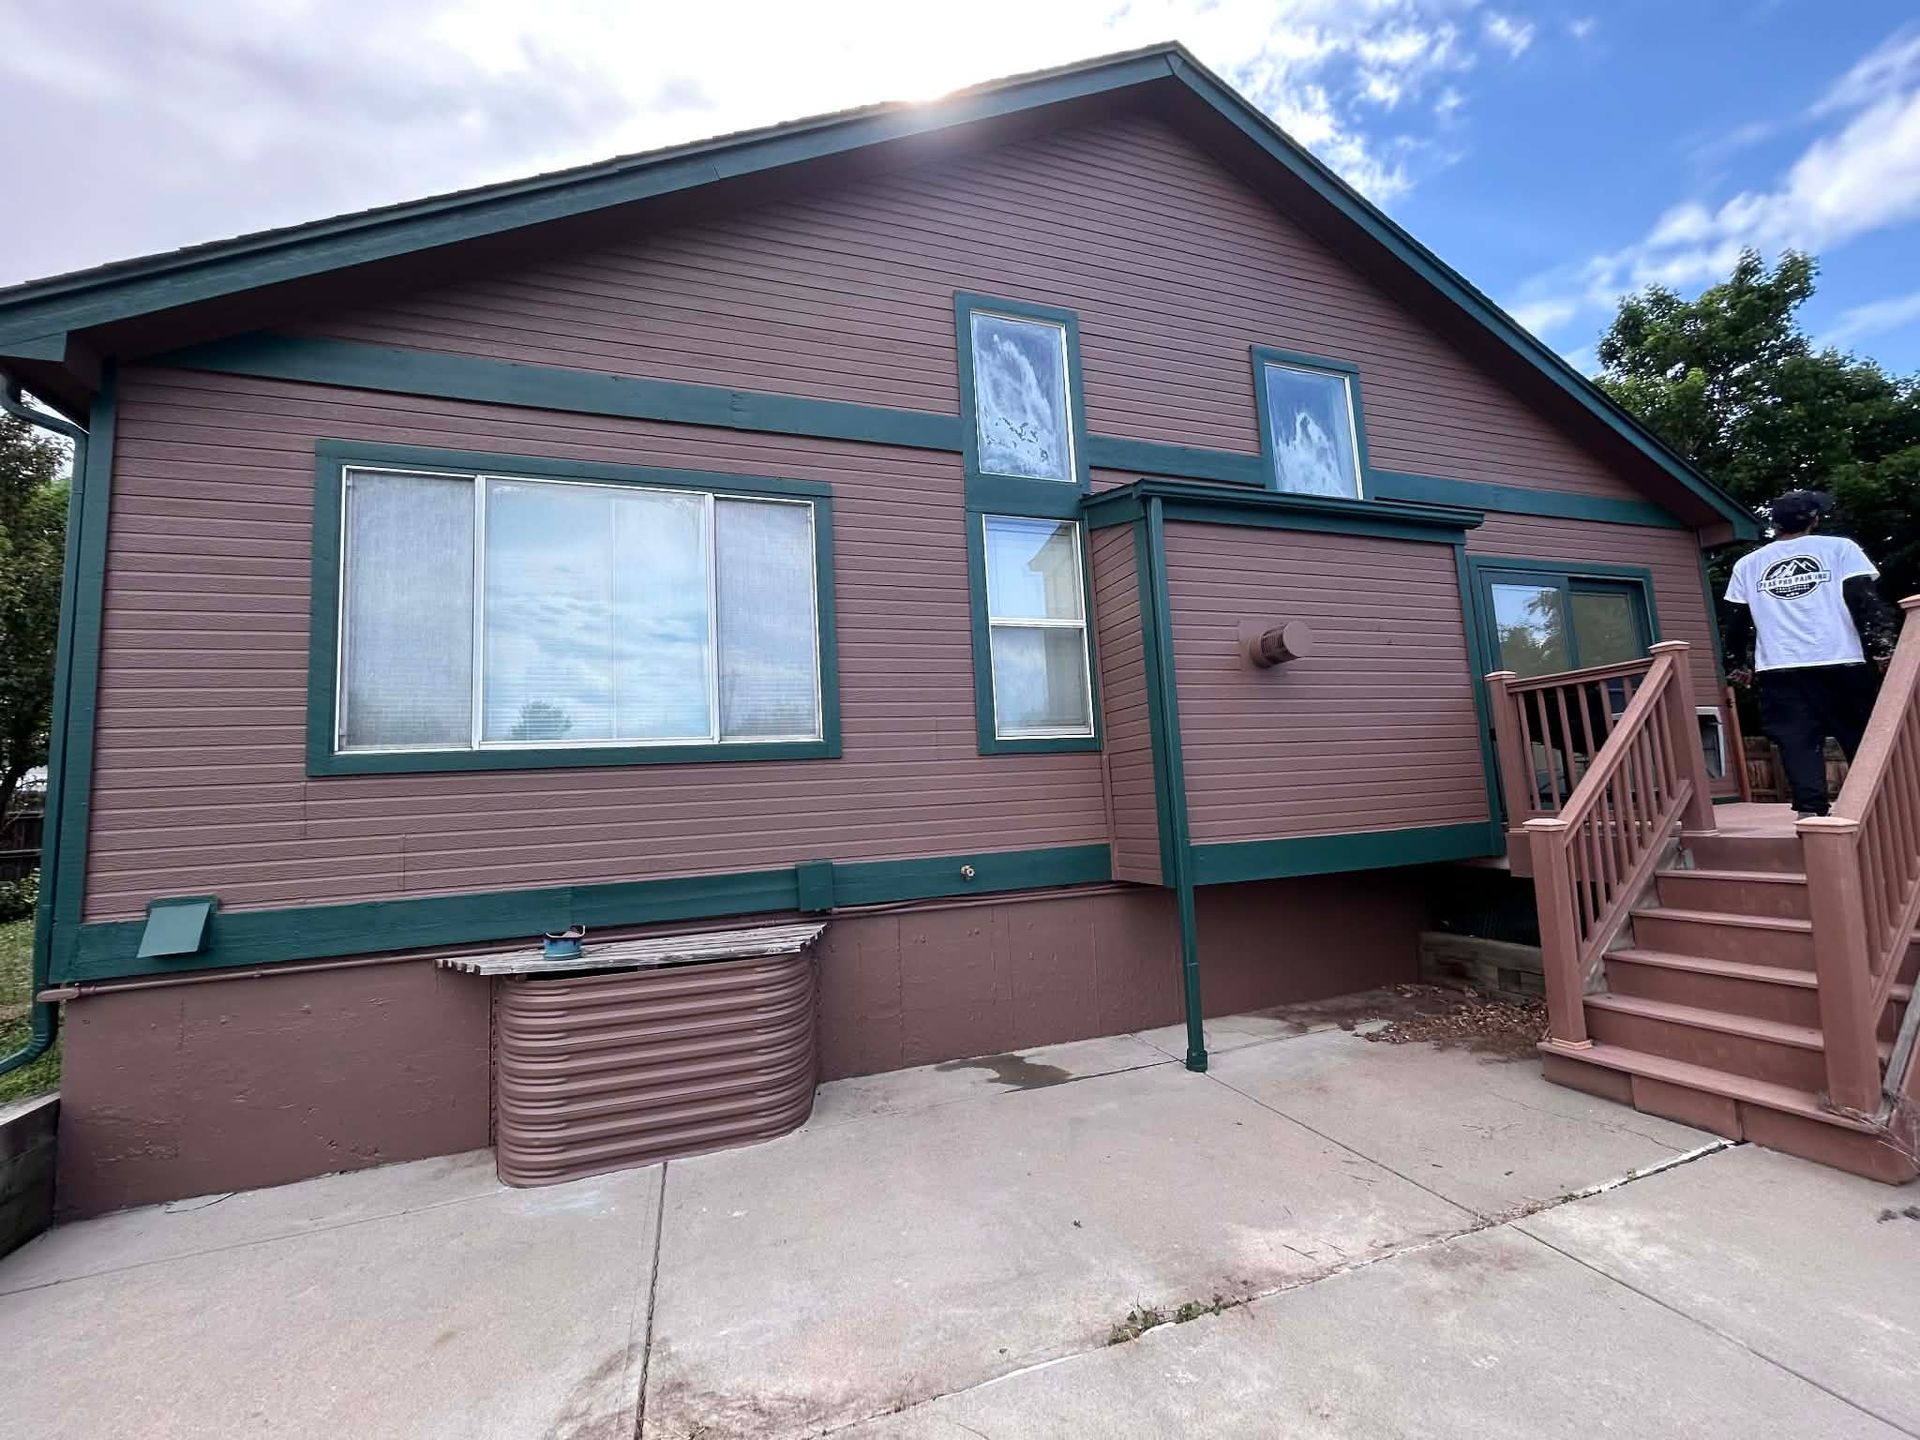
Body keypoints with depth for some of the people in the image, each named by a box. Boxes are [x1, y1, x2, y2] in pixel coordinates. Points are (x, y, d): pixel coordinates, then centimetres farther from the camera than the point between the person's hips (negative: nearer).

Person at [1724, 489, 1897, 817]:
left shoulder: (1747, 565, 10)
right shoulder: (1839, 548, 5)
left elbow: (1737, 620, 12)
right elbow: (1865, 602, -3)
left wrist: (1736, 664, 21)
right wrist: (1882, 649, -2)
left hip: (1779, 671, 1)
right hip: (1840, 664, 0)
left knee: (1797, 743, -1)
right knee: (1863, 741, 10)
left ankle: (1810, 810, -9)